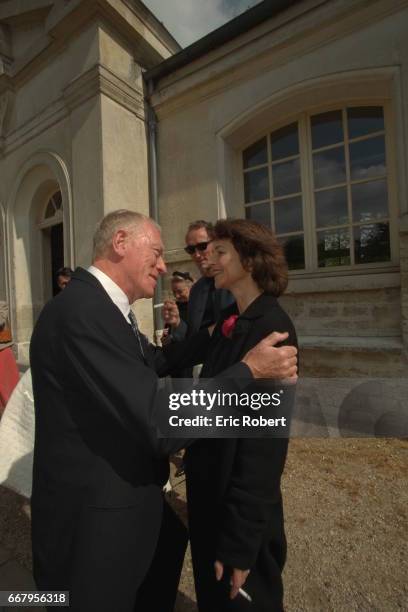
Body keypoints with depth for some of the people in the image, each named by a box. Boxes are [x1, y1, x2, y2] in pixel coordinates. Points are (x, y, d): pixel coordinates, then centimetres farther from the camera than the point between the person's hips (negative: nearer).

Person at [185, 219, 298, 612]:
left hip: (241, 501, -7)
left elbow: (263, 440, -24)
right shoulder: (229, 319, 0)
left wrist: (239, 539, -18)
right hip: (208, 485, 7)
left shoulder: (271, 328, -25)